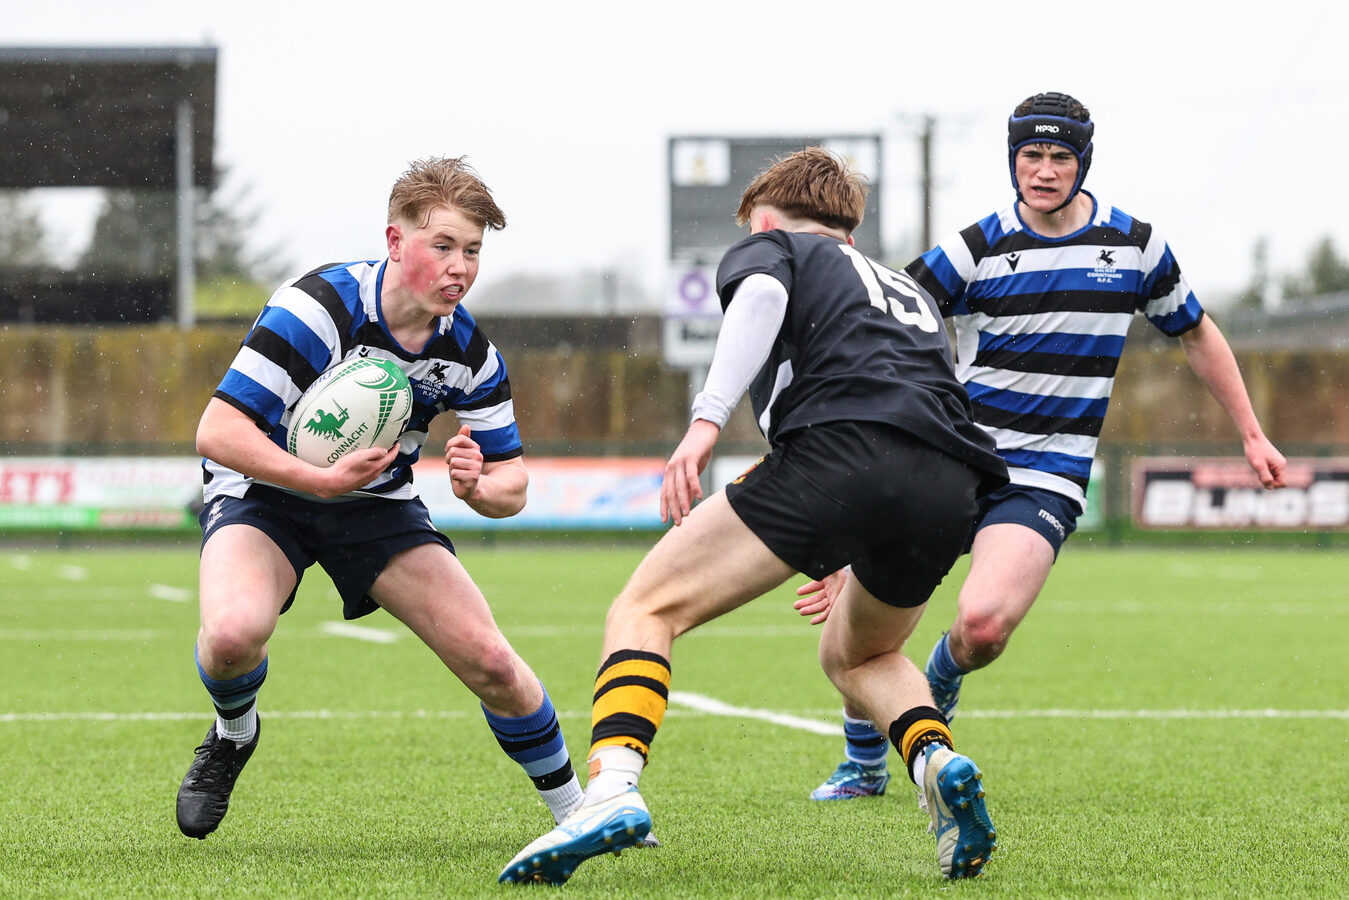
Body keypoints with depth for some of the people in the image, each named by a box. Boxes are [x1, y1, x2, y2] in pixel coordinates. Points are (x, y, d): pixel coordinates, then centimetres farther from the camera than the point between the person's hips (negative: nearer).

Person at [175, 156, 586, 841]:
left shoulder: (469, 351, -11)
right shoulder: (318, 308, -28)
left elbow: (511, 486, -3)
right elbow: (217, 431, -30)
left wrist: (478, 486, -27)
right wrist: (323, 480, -37)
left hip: (378, 503, 4)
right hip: (264, 490, -4)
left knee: (489, 662, -9)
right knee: (233, 633, -34)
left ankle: (576, 813, 14)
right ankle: (232, 735, 2)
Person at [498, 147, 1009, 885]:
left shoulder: (767, 245, 23)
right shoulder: (906, 288, 40)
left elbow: (760, 295, -2)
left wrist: (705, 420, -15)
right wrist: (843, 559, 52)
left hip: (838, 450, -6)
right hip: (954, 486, 6)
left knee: (644, 610, 1)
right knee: (855, 654, 32)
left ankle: (612, 788, -25)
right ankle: (938, 759, 1)